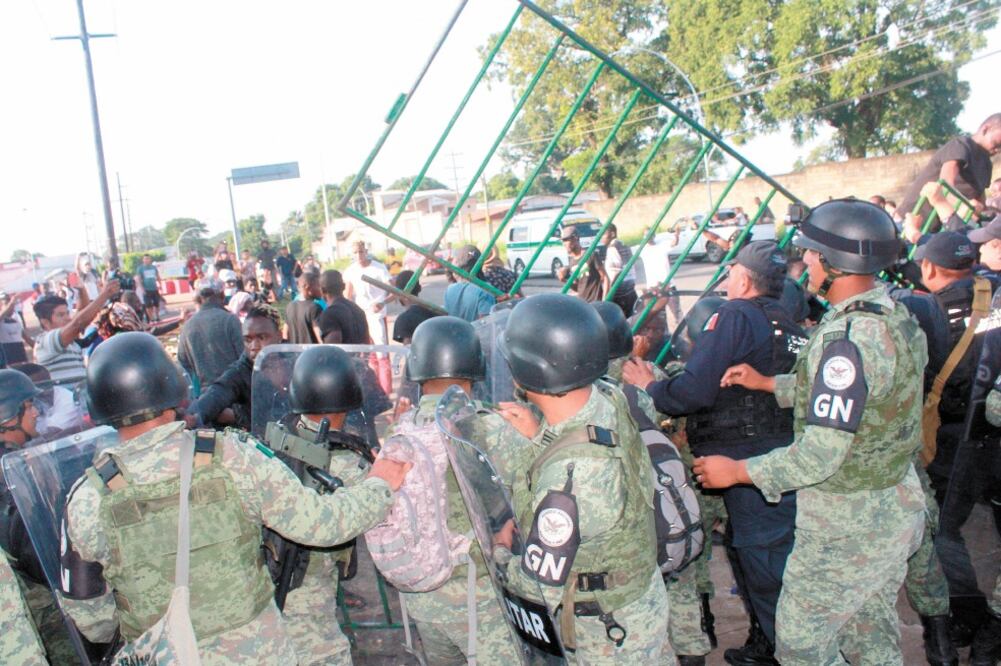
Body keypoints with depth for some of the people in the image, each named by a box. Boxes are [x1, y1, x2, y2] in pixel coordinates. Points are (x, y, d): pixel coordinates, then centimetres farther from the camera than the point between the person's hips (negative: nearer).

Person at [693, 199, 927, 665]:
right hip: (894, 507, 9)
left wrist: (736, 471, -16)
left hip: (848, 526, -9)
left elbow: (821, 454, -28)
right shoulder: (893, 313, 3)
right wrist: (767, 383, 14)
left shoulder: (849, 337, -28)